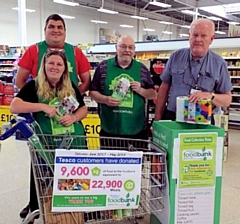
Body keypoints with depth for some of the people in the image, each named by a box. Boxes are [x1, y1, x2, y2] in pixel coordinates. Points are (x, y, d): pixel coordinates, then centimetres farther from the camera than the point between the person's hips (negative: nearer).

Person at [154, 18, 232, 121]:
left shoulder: (219, 64, -4)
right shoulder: (176, 57, 0)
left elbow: (227, 99, -1)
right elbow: (164, 88, 5)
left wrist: (210, 96, -21)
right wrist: (157, 119, 2)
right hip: (172, 118, 1)